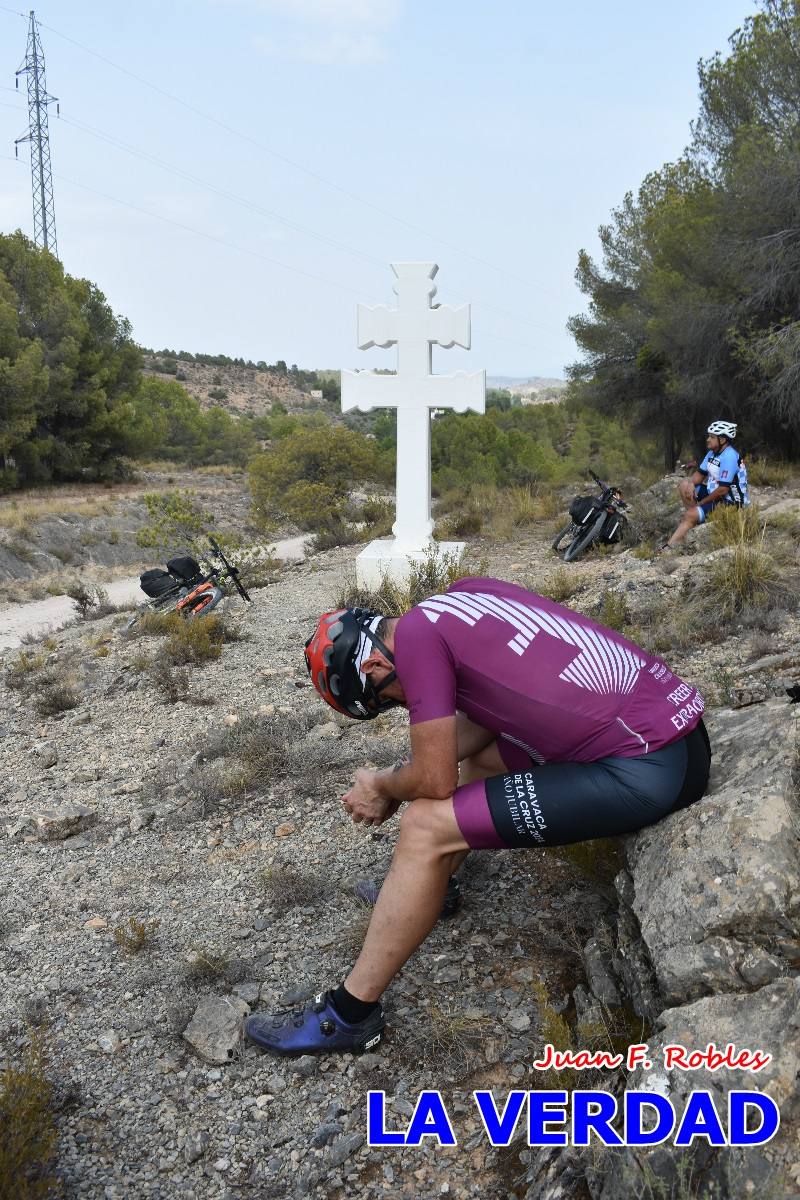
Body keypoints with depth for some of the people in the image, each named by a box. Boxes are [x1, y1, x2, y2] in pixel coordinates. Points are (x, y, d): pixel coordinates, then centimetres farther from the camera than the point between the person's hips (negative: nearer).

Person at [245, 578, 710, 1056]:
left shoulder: (415, 634, -13)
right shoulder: (463, 595, 12)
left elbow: (436, 780, -9)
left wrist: (383, 788, 11)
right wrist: (398, 774, 19)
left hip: (650, 770, -10)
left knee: (426, 826, -7)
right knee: (473, 752, 24)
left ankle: (349, 1014, 6)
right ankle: (419, 885, 42)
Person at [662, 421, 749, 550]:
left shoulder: (729, 457, -25)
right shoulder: (712, 452, 5)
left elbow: (723, 490, -27)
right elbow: (700, 473, 13)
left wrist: (700, 503, -16)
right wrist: (691, 483, -11)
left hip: (729, 504, -10)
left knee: (690, 515, -24)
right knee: (684, 485, 7)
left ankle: (667, 548, -22)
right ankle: (695, 520, 4)